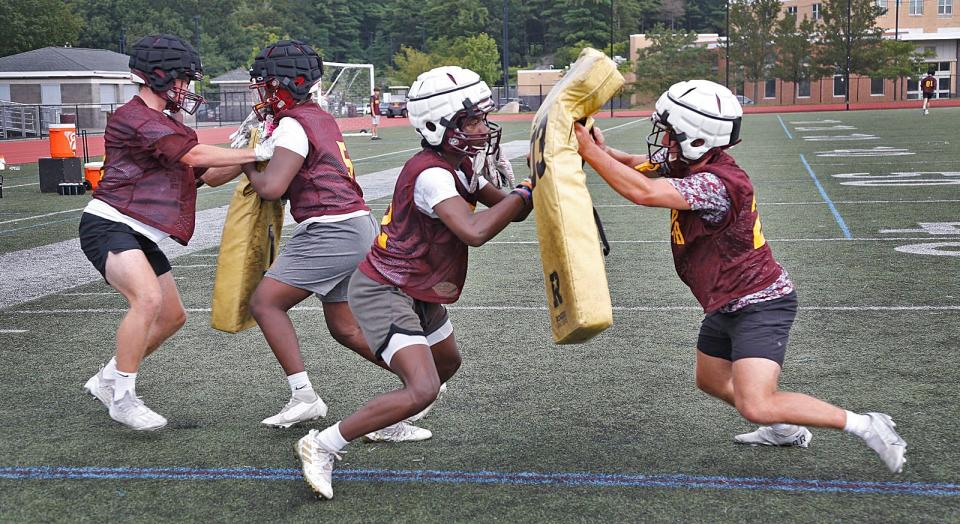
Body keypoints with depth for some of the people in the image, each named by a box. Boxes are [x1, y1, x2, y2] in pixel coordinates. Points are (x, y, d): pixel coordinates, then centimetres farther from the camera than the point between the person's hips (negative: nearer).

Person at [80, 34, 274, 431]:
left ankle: (107, 381, 27)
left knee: (172, 316, 13)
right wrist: (256, 153, -19)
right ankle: (122, 398, -20)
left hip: (140, 235, 10)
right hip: (107, 225, -10)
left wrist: (248, 155, -1)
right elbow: (194, 155, -23)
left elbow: (206, 175, 15)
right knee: (148, 298, -30)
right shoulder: (132, 117, -14)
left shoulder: (166, 124, 17)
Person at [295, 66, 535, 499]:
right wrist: (524, 192, -28)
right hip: (383, 292, -11)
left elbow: (509, 209, 8)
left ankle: (386, 423, 46)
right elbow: (475, 231, -39)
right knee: (423, 388, -23)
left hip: (417, 293, 11)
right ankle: (322, 445, -11)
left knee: (447, 363, 28)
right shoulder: (431, 175, -27)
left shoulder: (460, 166, 5)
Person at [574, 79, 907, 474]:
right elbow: (642, 166, 6)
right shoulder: (687, 162, -4)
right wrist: (605, 151, -16)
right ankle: (785, 429, 43)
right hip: (727, 304, 10)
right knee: (712, 381, 25)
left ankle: (864, 426, -5)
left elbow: (643, 193, -40)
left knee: (756, 407, -20)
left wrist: (590, 152, -32)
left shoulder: (716, 184, -31)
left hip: (759, 304, -10)